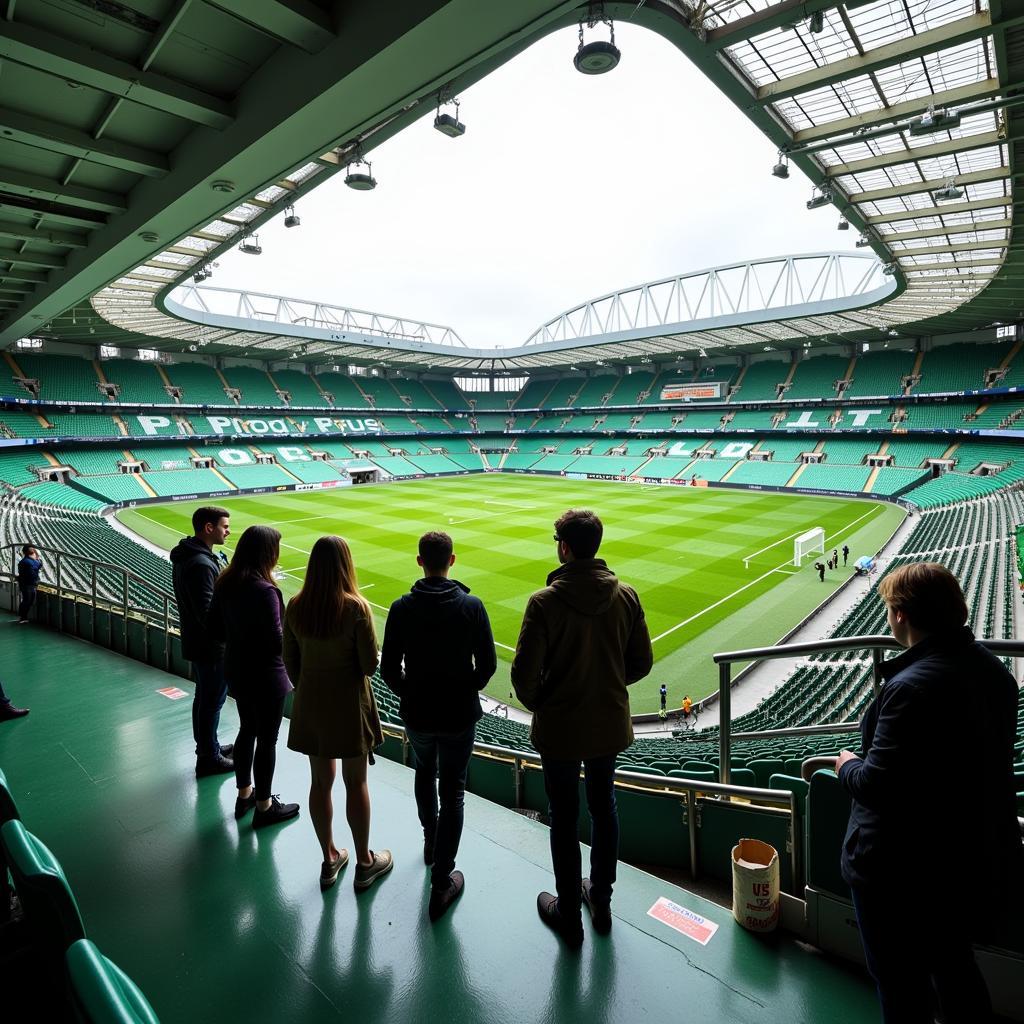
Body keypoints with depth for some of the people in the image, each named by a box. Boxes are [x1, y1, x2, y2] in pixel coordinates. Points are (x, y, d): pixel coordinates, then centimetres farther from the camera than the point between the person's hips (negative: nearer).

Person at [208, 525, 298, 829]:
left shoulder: (225, 584, -3)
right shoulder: (264, 591, -27)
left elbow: (215, 629, 5)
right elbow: (276, 642, -26)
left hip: (237, 671, 8)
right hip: (265, 677, -8)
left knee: (247, 730, 24)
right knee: (267, 739, 9)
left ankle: (244, 794, 41)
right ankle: (264, 807, 25)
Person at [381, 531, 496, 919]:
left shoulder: (402, 607, -11)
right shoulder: (471, 606, -15)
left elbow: (389, 669, -8)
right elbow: (487, 665, -11)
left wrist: (410, 696, 10)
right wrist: (466, 692, 7)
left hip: (417, 713, 2)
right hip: (459, 715, -2)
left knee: (424, 776, 28)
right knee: (452, 794, 10)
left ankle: (431, 842, 48)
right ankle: (442, 883, 16)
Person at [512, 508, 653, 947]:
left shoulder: (544, 602, -23)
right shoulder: (626, 596, -11)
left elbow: (524, 673, -21)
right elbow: (641, 663, -2)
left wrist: (539, 705, 0)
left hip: (560, 729, -4)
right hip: (610, 724, 4)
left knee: (564, 818, 14)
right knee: (604, 808, 23)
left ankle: (569, 914, 33)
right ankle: (601, 901, 42)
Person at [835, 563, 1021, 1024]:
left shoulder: (913, 687, -31)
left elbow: (877, 785, -27)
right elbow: (980, 758, 9)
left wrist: (848, 765, -6)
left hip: (904, 869, -8)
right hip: (974, 859, 8)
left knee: (901, 982, 14)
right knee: (955, 966, 29)